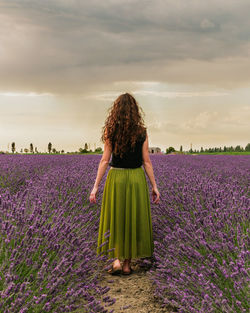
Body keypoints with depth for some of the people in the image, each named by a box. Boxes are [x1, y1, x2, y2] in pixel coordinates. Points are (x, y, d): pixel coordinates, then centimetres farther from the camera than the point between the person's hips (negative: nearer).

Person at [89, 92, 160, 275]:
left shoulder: (110, 131, -5)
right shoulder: (141, 132, -3)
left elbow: (105, 160, -6)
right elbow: (146, 161, -2)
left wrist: (96, 187, -2)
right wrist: (155, 186, 5)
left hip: (116, 177, -1)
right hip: (137, 178, 1)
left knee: (115, 218, 12)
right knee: (134, 219, 10)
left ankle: (116, 260, 1)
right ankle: (127, 264, 17)